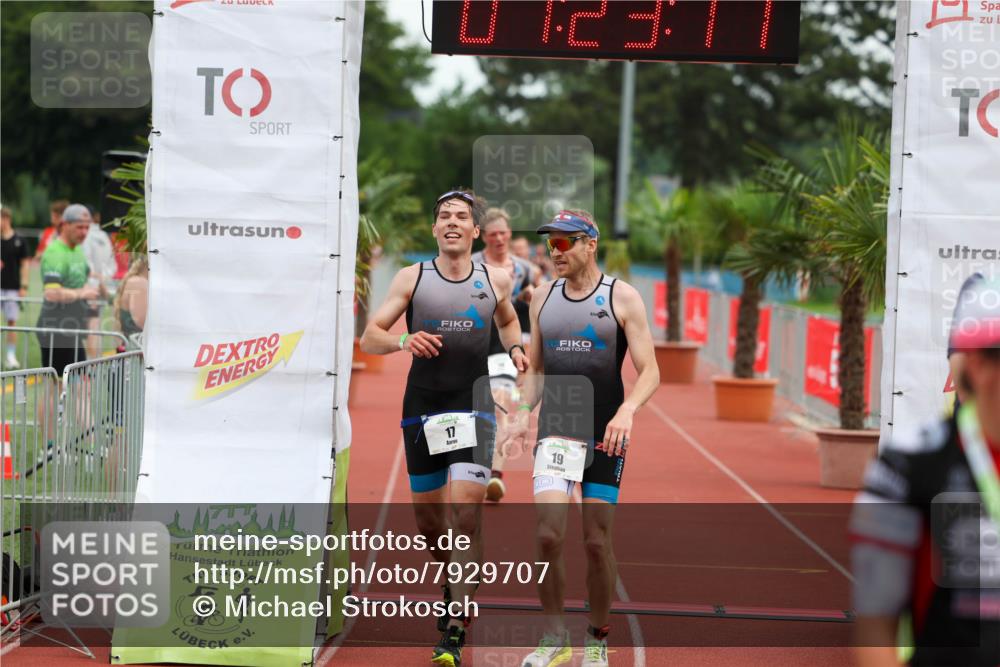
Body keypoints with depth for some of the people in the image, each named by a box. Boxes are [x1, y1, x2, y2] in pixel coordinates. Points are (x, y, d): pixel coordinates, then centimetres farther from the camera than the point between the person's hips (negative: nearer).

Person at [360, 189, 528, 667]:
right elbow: (369, 338, 0)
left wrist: (514, 348, 6)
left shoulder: (496, 281, 6)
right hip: (422, 407, 1)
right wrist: (403, 341, -20)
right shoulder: (411, 279, 2)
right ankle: (453, 585, 42)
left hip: (472, 408, -1)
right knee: (428, 517, 10)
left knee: (466, 513, -15)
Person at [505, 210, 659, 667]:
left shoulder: (622, 297, -3)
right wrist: (523, 415, 3)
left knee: (597, 541, 1)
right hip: (555, 431, 2)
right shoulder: (543, 298, 9)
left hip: (606, 435, -2)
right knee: (548, 534, -12)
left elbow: (649, 372, -6)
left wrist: (627, 411, -23)